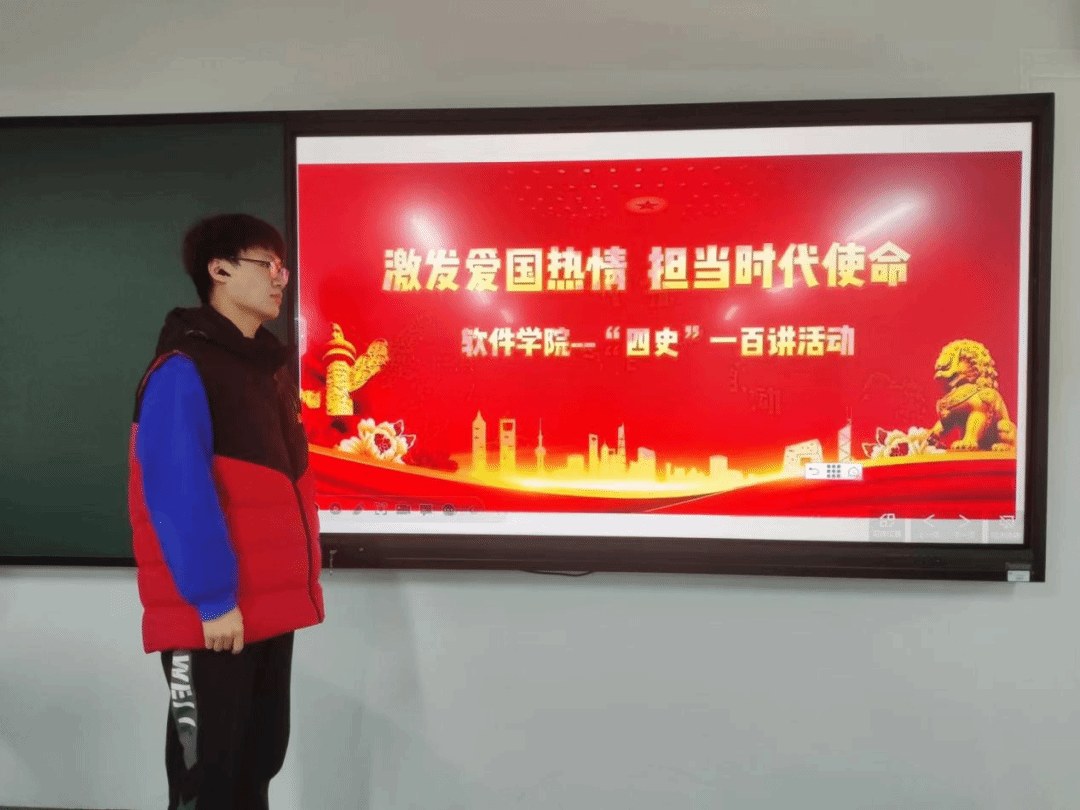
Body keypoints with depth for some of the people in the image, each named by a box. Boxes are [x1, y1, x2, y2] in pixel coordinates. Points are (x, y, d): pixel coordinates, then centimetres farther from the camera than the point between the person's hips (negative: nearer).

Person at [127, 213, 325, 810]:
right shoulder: (183, 369, -12)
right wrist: (212, 599, -19)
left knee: (260, 759, 17)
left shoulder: (268, 368, 13)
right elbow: (177, 495, -19)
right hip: (214, 615, -8)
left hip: (269, 607, 8)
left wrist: (299, 583, 14)